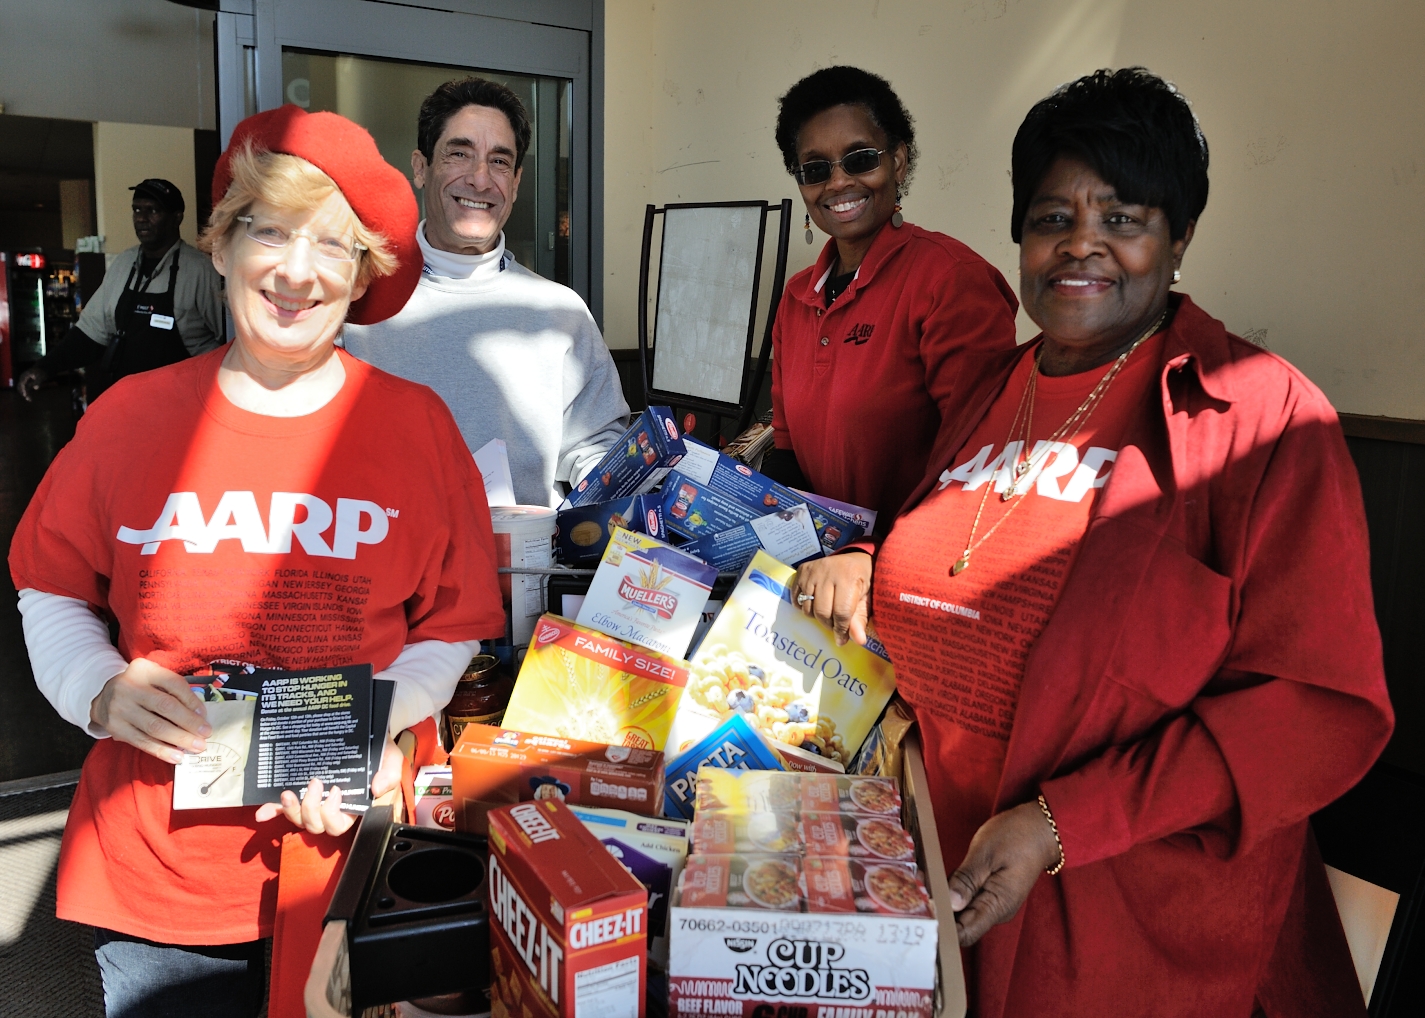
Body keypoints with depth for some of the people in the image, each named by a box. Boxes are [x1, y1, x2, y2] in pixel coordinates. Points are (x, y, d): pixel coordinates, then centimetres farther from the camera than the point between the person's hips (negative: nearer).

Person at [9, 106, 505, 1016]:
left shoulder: (417, 425, -6)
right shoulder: (131, 416, -4)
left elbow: (454, 630, 0)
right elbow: (50, 589, 9)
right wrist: (102, 689, -9)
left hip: (347, 857, 0)